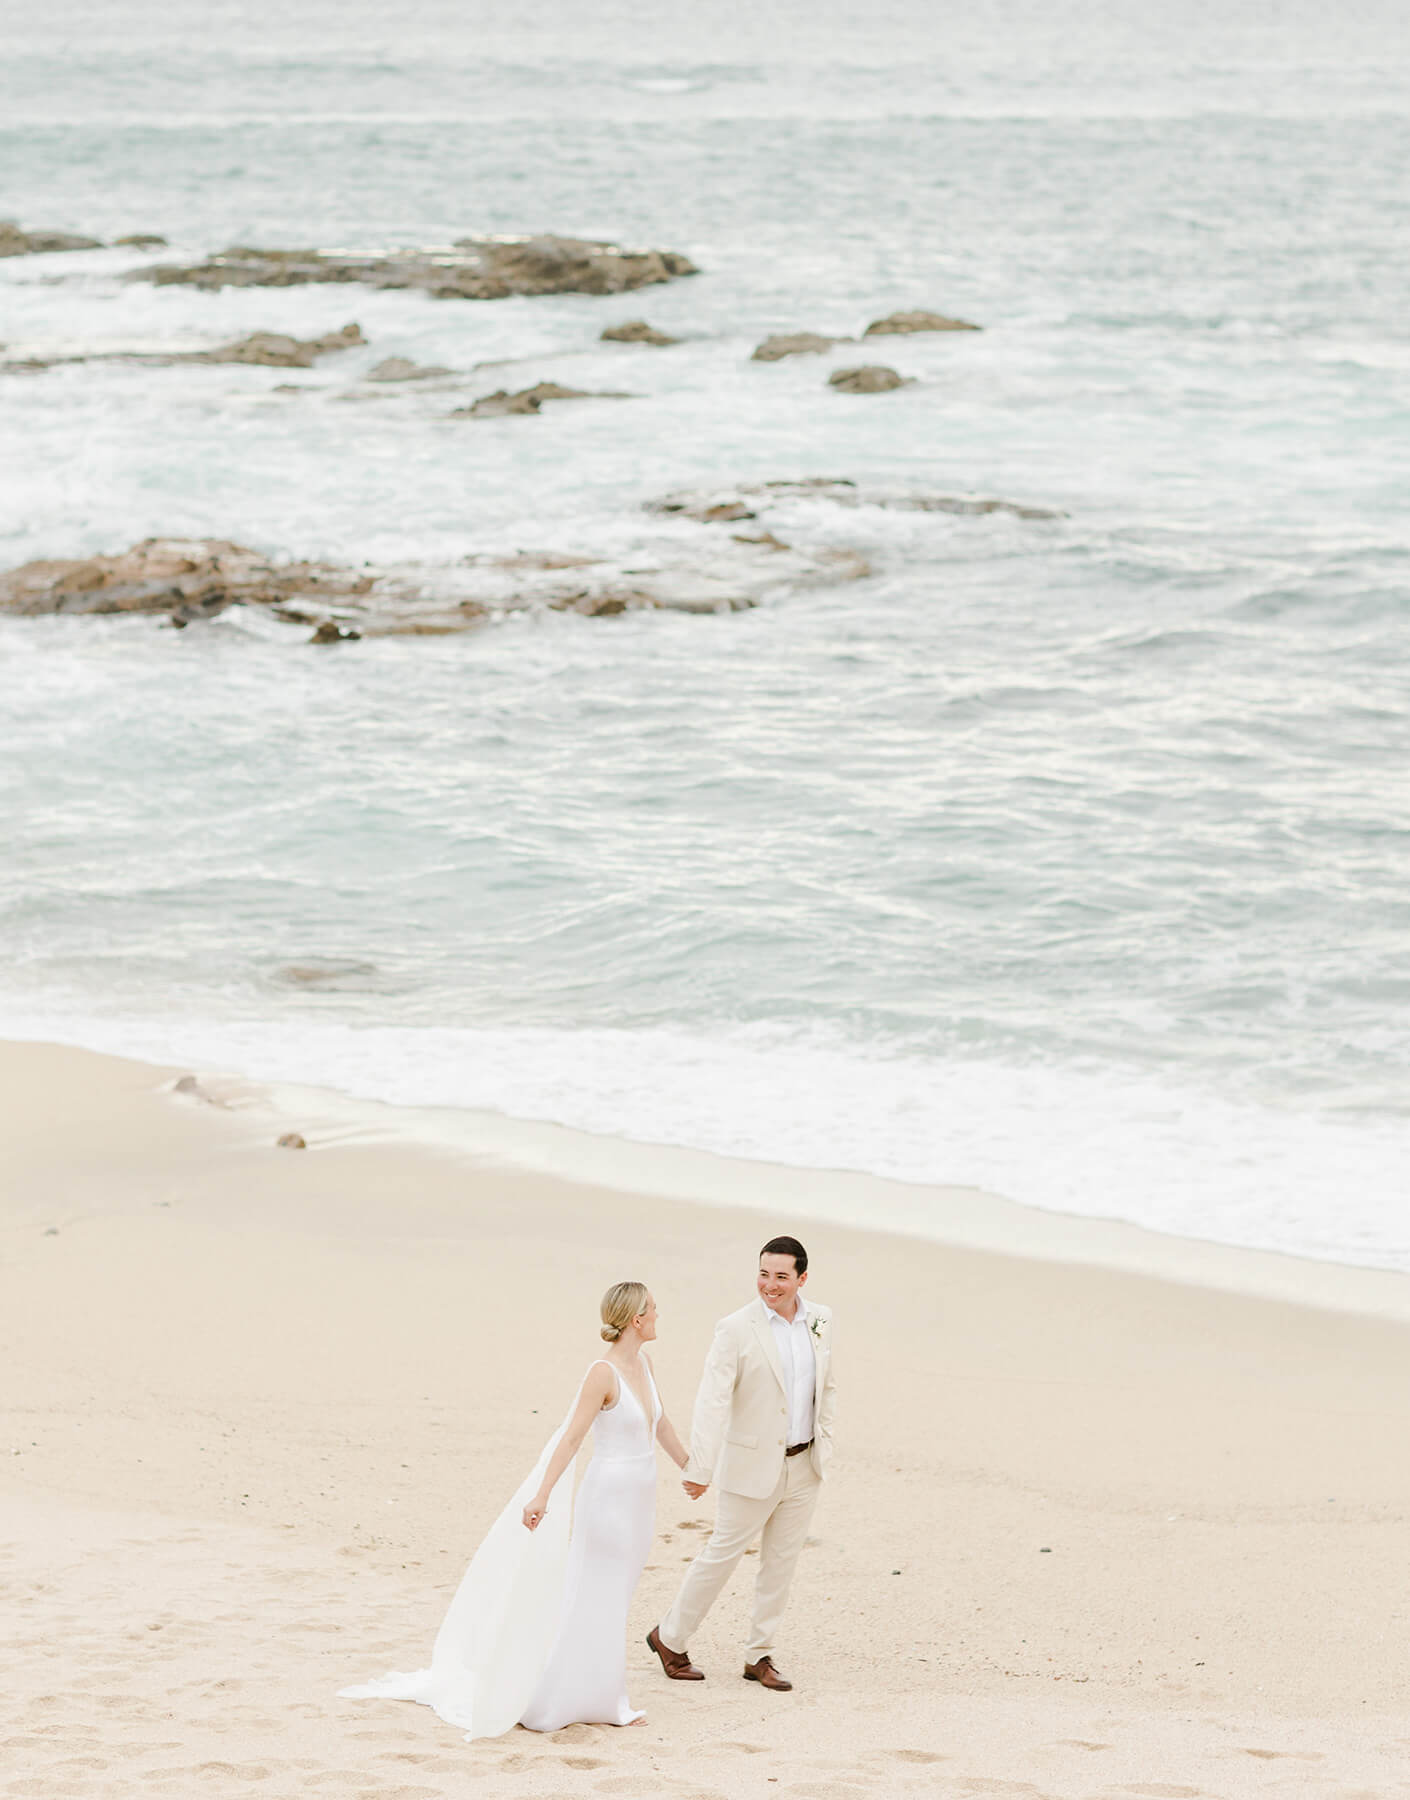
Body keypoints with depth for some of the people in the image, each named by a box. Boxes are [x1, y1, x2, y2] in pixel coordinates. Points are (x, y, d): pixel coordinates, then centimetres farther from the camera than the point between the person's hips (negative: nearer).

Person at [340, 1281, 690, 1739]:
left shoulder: (642, 1363, 7)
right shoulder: (603, 1373, -17)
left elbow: (659, 1423, 23)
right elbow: (571, 1438, -23)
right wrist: (543, 1495, -31)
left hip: (637, 1501, 8)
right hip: (608, 1496, -8)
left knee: (612, 1601, 12)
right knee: (590, 1602, -5)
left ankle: (597, 1700, 20)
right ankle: (542, 1704, 3)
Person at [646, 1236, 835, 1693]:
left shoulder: (820, 1320, 2)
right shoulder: (737, 1329, -15)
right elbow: (712, 1402, -21)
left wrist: (824, 1448, 13)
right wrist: (699, 1469, -27)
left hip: (804, 1466, 5)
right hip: (754, 1466, -5)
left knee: (781, 1563, 10)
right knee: (722, 1555, 3)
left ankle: (759, 1656, 20)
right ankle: (671, 1638, 19)